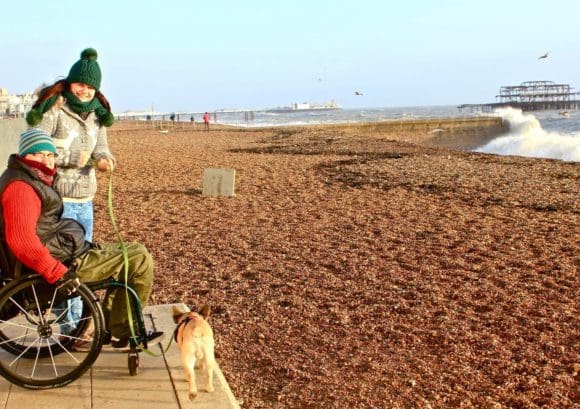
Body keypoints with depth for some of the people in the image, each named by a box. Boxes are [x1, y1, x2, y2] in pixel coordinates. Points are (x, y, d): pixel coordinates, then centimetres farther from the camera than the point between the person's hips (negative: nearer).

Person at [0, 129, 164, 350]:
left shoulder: (35, 180, 14)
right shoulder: (20, 187, -21)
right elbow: (21, 241, -32)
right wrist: (58, 273, -32)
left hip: (66, 249, 12)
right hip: (66, 261, -12)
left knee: (125, 255, 26)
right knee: (139, 259, -10)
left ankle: (108, 327, 24)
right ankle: (122, 333, 2)